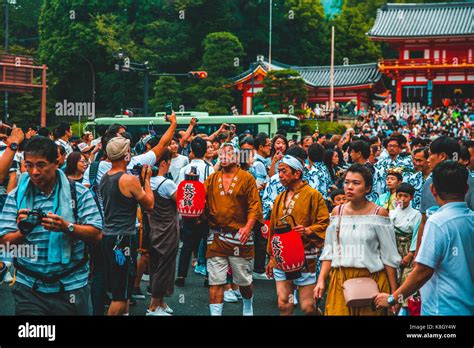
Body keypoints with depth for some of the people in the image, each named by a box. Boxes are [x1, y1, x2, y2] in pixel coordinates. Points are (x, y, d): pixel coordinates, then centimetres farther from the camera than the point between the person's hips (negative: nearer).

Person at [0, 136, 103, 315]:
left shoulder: (78, 193, -2)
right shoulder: (16, 196, 2)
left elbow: (96, 235, -8)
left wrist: (67, 227, -25)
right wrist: (22, 232, -23)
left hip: (71, 287, 0)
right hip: (29, 287, 1)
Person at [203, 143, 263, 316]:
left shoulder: (247, 178, -1)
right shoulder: (212, 179, 10)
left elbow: (254, 205, -7)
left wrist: (248, 226, -19)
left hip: (239, 236, -2)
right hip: (216, 236, 2)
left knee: (244, 280, 12)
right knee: (215, 282, 0)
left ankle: (248, 307, 38)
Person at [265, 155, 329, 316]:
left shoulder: (313, 195, -3)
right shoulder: (280, 199, 15)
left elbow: (325, 224, -6)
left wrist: (308, 230, -23)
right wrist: (272, 257, 21)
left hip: (305, 259, -5)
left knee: (307, 307, -4)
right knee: (283, 304, 3)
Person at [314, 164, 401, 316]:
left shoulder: (379, 213, -6)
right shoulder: (337, 213, 6)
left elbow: (389, 256, -5)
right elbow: (329, 251, 8)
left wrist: (394, 292, -5)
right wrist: (321, 280, -3)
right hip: (340, 280, 3)